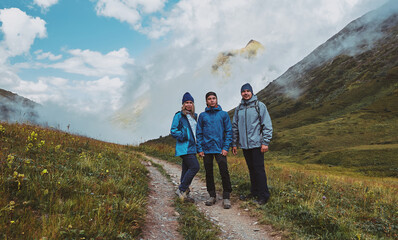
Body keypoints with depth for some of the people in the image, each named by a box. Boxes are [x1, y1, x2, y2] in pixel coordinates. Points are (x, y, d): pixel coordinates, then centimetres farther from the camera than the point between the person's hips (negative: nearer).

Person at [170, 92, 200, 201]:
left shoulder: (194, 116, 18)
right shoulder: (179, 115, -4)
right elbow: (173, 131, -7)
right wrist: (183, 136, -19)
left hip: (192, 147, 8)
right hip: (184, 148, -8)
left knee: (186, 169, 10)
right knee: (195, 167, -17)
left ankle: (183, 190, 20)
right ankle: (181, 189, -6)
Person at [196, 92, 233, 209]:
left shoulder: (224, 114, 5)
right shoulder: (202, 115, 8)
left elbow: (229, 131, 2)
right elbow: (199, 133, 8)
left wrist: (226, 147, -7)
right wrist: (200, 149, 0)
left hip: (220, 149, -2)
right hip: (206, 149, 2)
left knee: (224, 172, -8)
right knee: (209, 173, 9)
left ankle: (226, 197, 2)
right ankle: (212, 196, 21)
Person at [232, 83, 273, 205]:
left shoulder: (259, 105, -2)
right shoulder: (238, 109, 12)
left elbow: (267, 125, -6)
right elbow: (235, 127, 16)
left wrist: (265, 142, -13)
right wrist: (234, 144, 13)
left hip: (256, 144, -5)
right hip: (244, 145, 5)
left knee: (259, 169, -4)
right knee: (251, 169, 12)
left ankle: (263, 196, 4)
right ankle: (254, 192, 23)